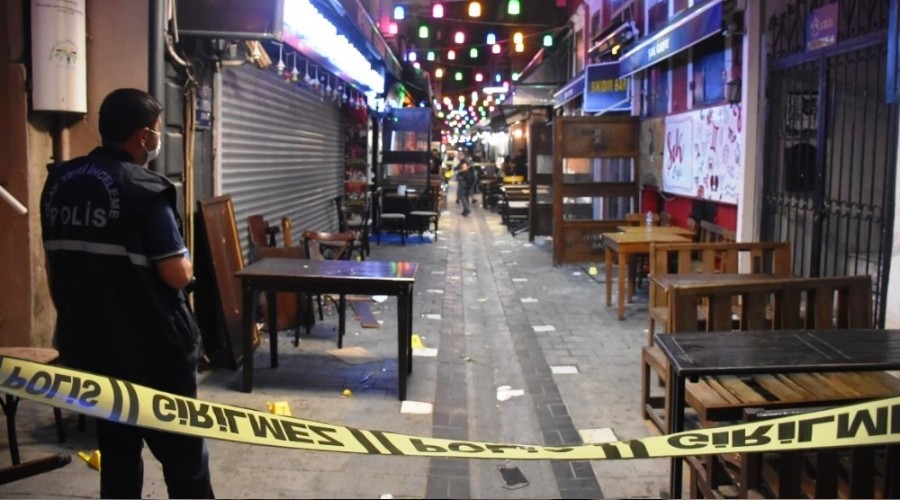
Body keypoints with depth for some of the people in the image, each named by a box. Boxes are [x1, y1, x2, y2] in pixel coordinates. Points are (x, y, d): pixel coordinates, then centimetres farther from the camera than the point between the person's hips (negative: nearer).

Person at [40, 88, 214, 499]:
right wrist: (185, 261, 3)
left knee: (116, 456, 18)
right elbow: (177, 275, -19)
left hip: (87, 345, 7)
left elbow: (54, 268, 13)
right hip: (152, 349, -7)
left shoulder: (58, 183, 6)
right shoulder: (145, 189, -17)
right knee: (183, 459, 7)